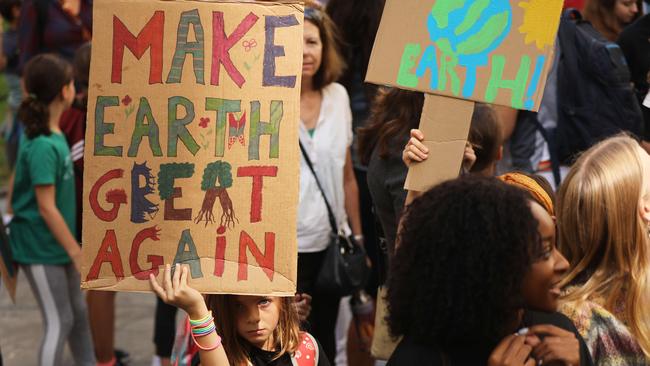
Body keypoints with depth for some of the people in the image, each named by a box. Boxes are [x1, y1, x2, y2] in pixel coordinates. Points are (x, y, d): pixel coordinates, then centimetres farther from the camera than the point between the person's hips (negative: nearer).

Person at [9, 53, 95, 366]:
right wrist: (76, 251, -17)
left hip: (57, 245, 9)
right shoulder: (43, 146, -25)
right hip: (40, 247, -9)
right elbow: (46, 208, -23)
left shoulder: (52, 133, 2)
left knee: (78, 313, 19)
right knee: (59, 322, 1)